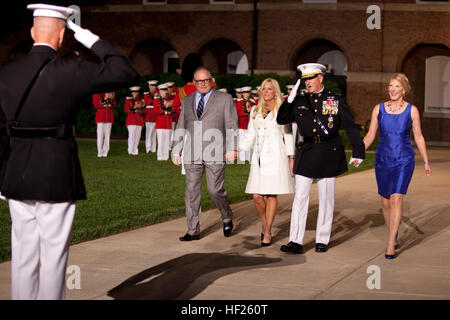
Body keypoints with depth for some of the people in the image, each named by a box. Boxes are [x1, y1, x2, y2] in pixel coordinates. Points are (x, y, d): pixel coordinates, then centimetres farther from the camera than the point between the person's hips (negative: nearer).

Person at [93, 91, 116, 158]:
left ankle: (105, 152, 7)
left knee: (107, 135, 2)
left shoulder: (110, 93, 11)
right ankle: (100, 152, 1)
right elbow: (96, 105, -9)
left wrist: (112, 99, -9)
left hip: (109, 117, 4)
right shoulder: (96, 94, 0)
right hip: (100, 117, -4)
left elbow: (114, 106, 10)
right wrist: (104, 99, -18)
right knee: (100, 135, -3)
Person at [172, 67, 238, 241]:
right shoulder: (187, 101, 15)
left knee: (215, 189, -6)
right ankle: (193, 231, 8)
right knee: (192, 191, 2)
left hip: (215, 154, -4)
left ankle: (227, 218, 22)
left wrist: (232, 148, -11)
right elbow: (181, 127, 17)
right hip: (192, 154, 4)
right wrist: (175, 151, 12)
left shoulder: (225, 99, 5)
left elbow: (231, 124, -1)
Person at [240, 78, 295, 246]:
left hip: (276, 157, -4)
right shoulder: (255, 111, 14)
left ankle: (267, 232, 5)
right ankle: (264, 223, 23)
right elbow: (250, 134, 17)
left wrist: (291, 159, -2)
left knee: (272, 195, -3)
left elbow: (289, 136, 3)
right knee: (257, 196, -2)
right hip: (259, 157, 4)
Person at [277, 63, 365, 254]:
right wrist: (290, 100, -7)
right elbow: (281, 120, 6)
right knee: (300, 197, -3)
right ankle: (295, 242, -3)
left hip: (329, 154, -1)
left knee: (326, 199, 6)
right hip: (306, 152, 2)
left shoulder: (336, 100, 1)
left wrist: (358, 152, -5)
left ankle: (322, 240, 16)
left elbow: (350, 127, 1)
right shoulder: (299, 101, 8)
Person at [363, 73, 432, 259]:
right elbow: (370, 136, 7)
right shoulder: (379, 109, 4)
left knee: (396, 199, -16)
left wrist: (426, 162, 8)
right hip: (383, 159, 3)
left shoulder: (411, 110, 0)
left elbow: (418, 137, 6)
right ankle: (394, 238, 29)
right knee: (385, 202, 8)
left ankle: (390, 246, -17)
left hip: (404, 160, -3)